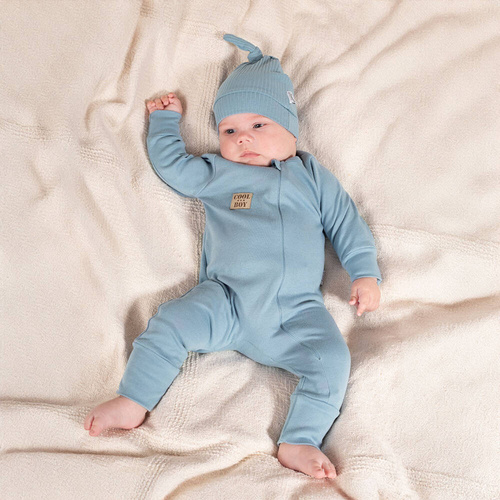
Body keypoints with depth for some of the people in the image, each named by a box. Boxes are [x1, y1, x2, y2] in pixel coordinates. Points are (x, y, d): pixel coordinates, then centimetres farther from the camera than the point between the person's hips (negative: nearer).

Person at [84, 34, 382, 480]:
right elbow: (171, 165, 22)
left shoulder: (313, 176, 17)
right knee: (171, 323, -19)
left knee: (333, 358, -22)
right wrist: (166, 119, 28)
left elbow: (345, 222, 16)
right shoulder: (216, 174, 16)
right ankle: (133, 403, -5)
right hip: (227, 301, 0)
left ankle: (299, 442, -17)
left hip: (297, 312, 0)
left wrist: (365, 273, 7)